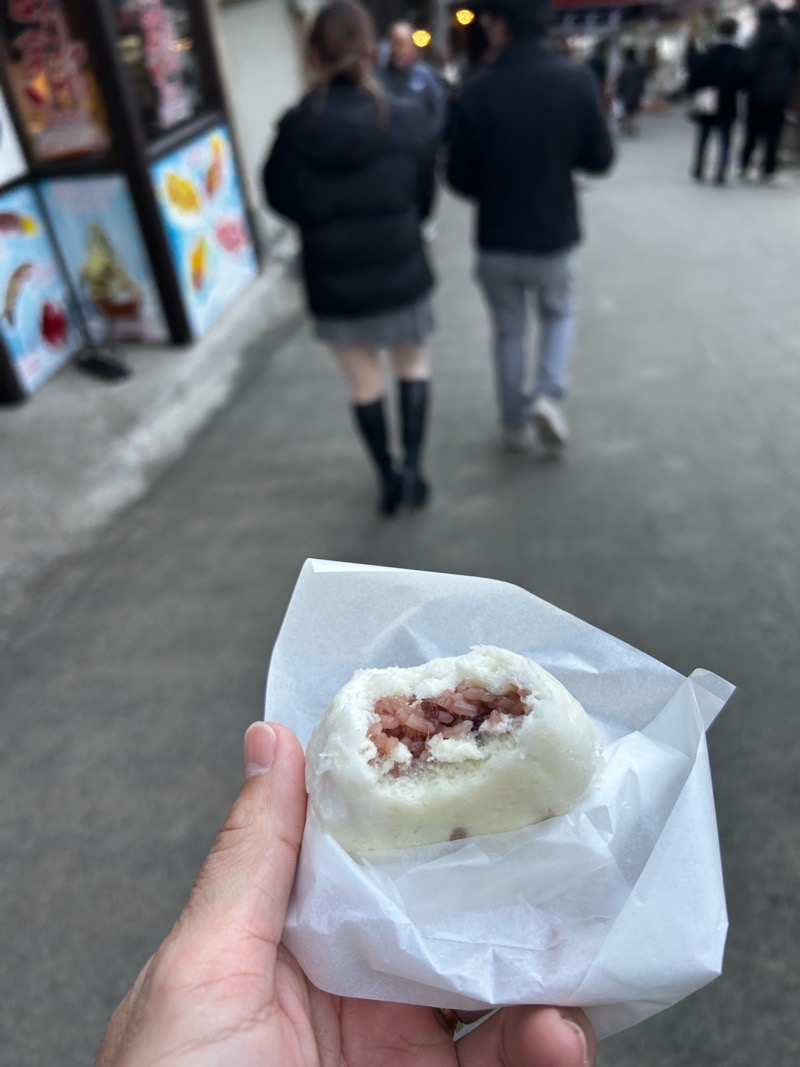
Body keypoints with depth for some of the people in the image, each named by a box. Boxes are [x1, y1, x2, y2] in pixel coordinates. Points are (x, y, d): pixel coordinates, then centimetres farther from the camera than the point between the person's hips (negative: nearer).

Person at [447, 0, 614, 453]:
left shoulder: (477, 92, -13)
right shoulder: (577, 80, -11)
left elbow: (460, 177, -7)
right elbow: (601, 159, -4)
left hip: (497, 242, 0)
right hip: (555, 237, 0)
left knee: (509, 332, 16)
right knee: (560, 315, 24)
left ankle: (516, 425, 24)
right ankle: (550, 394, 2)